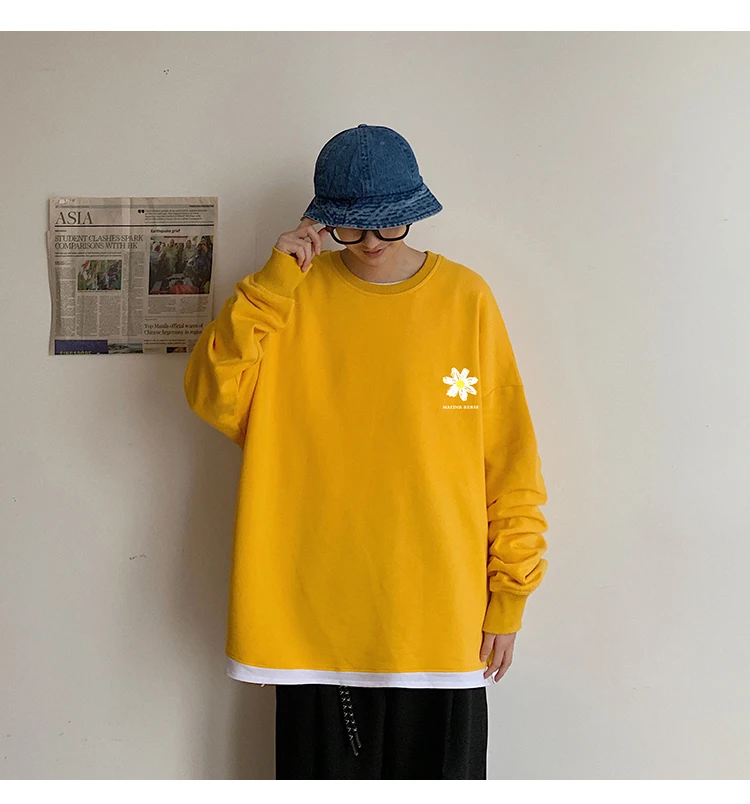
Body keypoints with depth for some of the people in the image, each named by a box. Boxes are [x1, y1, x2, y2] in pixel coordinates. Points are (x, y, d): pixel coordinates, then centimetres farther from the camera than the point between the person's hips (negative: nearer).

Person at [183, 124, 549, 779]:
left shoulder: (466, 298, -1)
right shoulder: (295, 295, 2)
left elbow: (510, 459, 1)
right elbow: (214, 398, -10)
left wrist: (509, 594, 0)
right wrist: (271, 284, -16)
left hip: (443, 614, 0)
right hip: (319, 611, 1)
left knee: (440, 771, 13)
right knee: (328, 770, 14)